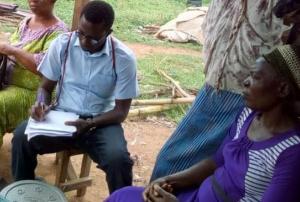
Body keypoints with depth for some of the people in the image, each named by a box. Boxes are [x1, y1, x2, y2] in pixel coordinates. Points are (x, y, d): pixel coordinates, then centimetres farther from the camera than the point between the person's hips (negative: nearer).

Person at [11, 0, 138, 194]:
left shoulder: (123, 58, -12)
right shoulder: (62, 44, -5)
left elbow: (121, 111, -7)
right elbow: (46, 87, 5)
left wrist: (90, 124, -24)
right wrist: (42, 105, -18)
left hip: (101, 122, -2)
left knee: (119, 159, -31)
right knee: (22, 136, -25)